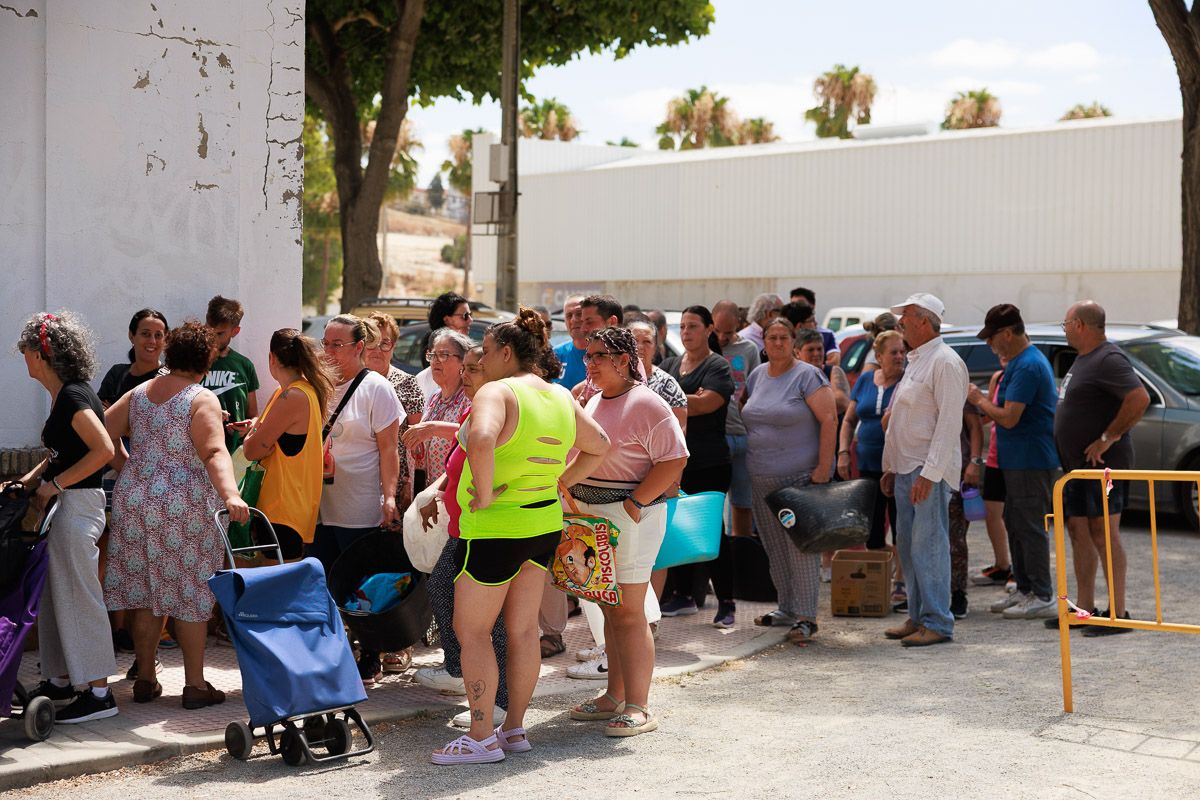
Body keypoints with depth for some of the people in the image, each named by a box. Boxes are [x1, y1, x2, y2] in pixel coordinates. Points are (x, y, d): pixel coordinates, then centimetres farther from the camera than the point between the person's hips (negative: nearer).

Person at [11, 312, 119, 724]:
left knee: (78, 596, -5)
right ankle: (60, 680, 25)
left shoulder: (73, 396, -16)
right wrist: (31, 479, 8)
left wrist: (53, 485, -19)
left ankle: (98, 692, 1)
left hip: (77, 505, -10)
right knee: (53, 593, 15)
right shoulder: (63, 396, 13)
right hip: (61, 505, 10)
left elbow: (103, 450, -25)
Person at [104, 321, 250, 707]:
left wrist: (127, 469, 17)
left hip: (136, 499, 6)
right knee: (190, 592, 2)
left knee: (144, 590, 11)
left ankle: (145, 680, 19)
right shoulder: (202, 400, -10)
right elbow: (215, 452, -24)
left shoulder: (140, 392, 9)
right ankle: (195, 684, 7)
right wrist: (230, 494, -35)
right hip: (183, 503, -6)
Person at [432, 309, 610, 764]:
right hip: (545, 522, 8)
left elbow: (481, 439, -36)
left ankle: (481, 739, 6)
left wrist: (484, 493, -24)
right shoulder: (561, 397, 8)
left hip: (496, 527, -8)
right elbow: (599, 447, 19)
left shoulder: (497, 392, -16)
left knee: (471, 630, 3)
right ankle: (515, 729, 22)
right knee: (523, 629, 14)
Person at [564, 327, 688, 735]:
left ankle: (638, 707, 0)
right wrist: (574, 502, 12)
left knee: (628, 612, -6)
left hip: (630, 517, -8)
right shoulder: (594, 402, 16)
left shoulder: (646, 404, -11)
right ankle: (615, 696, 22)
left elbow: (674, 460, -16)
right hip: (592, 518, 8)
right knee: (610, 610, 13)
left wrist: (635, 504, -18)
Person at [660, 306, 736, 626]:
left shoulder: (718, 366, -3)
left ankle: (726, 602, 3)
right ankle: (684, 596, 19)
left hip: (708, 464, -5)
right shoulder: (670, 365, 15)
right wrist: (689, 400, -11)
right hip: (674, 460, 6)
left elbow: (706, 404, -18)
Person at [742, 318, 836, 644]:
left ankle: (806, 617, -4)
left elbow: (829, 420, -13)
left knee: (801, 547, -8)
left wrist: (824, 467, -18)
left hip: (800, 477, -7)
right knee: (775, 548, 12)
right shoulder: (757, 375, 13)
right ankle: (786, 609, 22)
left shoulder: (808, 376, -8)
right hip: (761, 479, 7)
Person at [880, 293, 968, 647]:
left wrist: (929, 473, -23)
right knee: (908, 546, 12)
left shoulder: (945, 362, -12)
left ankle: (938, 623, -3)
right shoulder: (916, 361, 19)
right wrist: (890, 467, 21)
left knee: (929, 546, -8)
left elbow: (949, 422, -19)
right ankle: (917, 617, 20)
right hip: (906, 469, 10)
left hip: (929, 471, -10)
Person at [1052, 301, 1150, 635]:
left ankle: (1118, 613, -6)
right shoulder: (1082, 359, 17)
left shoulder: (1109, 359, -15)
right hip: (1076, 464, 10)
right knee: (1079, 532, 11)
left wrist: (1108, 438, -22)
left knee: (1104, 533, -9)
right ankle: (1084, 608, 18)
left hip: (1102, 464, -10)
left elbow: (1140, 398, -26)